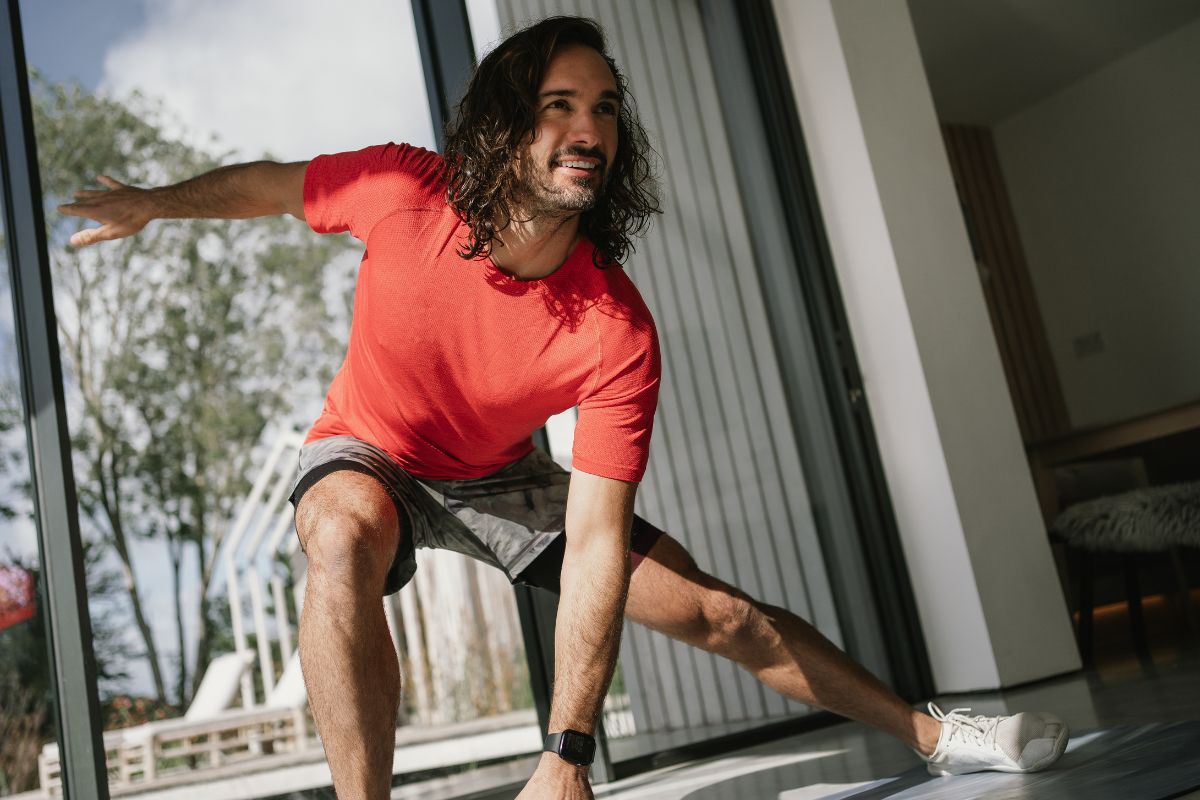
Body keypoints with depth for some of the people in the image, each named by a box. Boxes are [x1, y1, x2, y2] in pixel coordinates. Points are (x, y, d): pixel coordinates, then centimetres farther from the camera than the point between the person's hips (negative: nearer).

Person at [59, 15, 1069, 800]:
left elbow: (596, 549, -33)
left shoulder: (617, 333, -31)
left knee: (719, 612, -1)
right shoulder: (402, 190, -29)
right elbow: (274, 184, -4)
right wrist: (153, 202, 1)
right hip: (366, 455, 0)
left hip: (502, 477, 1)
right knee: (347, 533, -41)